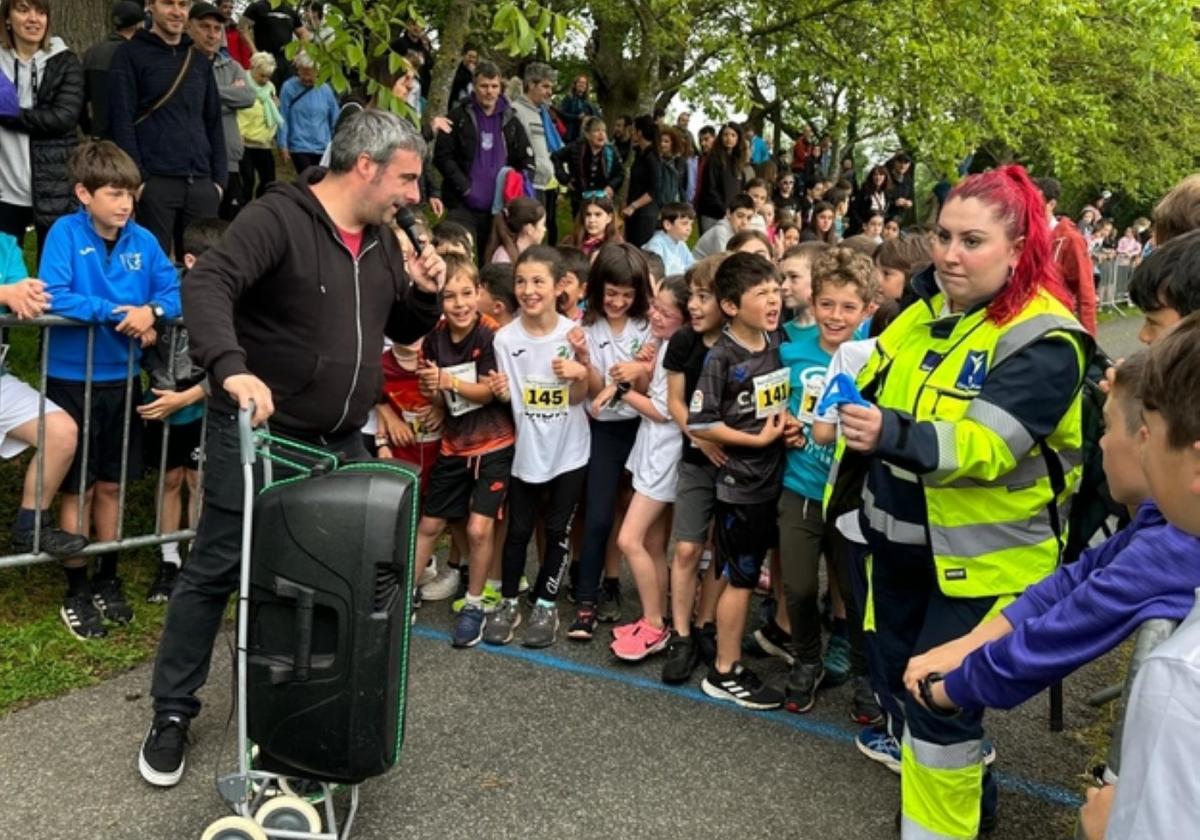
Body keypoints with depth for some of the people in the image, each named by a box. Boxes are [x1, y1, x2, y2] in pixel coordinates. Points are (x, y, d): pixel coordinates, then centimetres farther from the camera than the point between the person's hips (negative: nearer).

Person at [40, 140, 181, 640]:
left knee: (111, 485, 15)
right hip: (72, 380, -4)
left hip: (120, 379, 4)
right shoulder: (65, 233, -12)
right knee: (78, 488, 6)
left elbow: (176, 289, -1)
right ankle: (77, 592, 20)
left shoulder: (142, 240, 0)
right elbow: (54, 297, -23)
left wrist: (151, 311, -20)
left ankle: (108, 580, 31)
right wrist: (115, 311, -25)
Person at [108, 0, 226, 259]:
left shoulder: (199, 61, 18)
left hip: (200, 183, 5)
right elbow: (122, 121, -5)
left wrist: (219, 178, 8)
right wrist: (138, 179, -13)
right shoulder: (131, 55, 2)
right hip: (155, 181, -4)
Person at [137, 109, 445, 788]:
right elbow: (207, 286, -28)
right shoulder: (277, 219, -14)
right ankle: (173, 712, 17)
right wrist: (232, 368, -43)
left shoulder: (382, 239, 10)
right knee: (216, 571, 2)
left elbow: (403, 331, 19)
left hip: (343, 441, 7)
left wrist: (425, 293, -2)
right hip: (260, 433, -7)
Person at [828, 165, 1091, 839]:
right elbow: (879, 392, 17)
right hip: (902, 538, 8)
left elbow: (986, 445, -33)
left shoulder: (1043, 341, -20)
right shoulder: (927, 309, 1)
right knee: (903, 673, 20)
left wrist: (893, 434, -48)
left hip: (983, 555, -8)